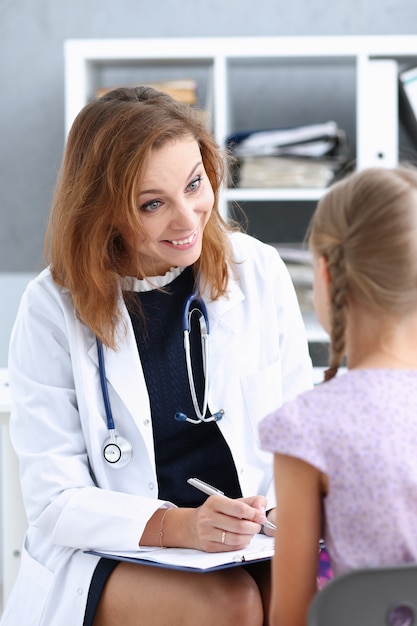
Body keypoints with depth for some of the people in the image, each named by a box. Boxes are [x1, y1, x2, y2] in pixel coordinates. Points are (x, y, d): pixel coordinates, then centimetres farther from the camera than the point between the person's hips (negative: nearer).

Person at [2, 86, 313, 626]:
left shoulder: (258, 273, 2)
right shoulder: (52, 310, -6)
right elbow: (55, 501, -8)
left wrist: (282, 508, -13)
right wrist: (176, 526, -25)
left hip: (254, 543, 2)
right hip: (105, 552, -2)